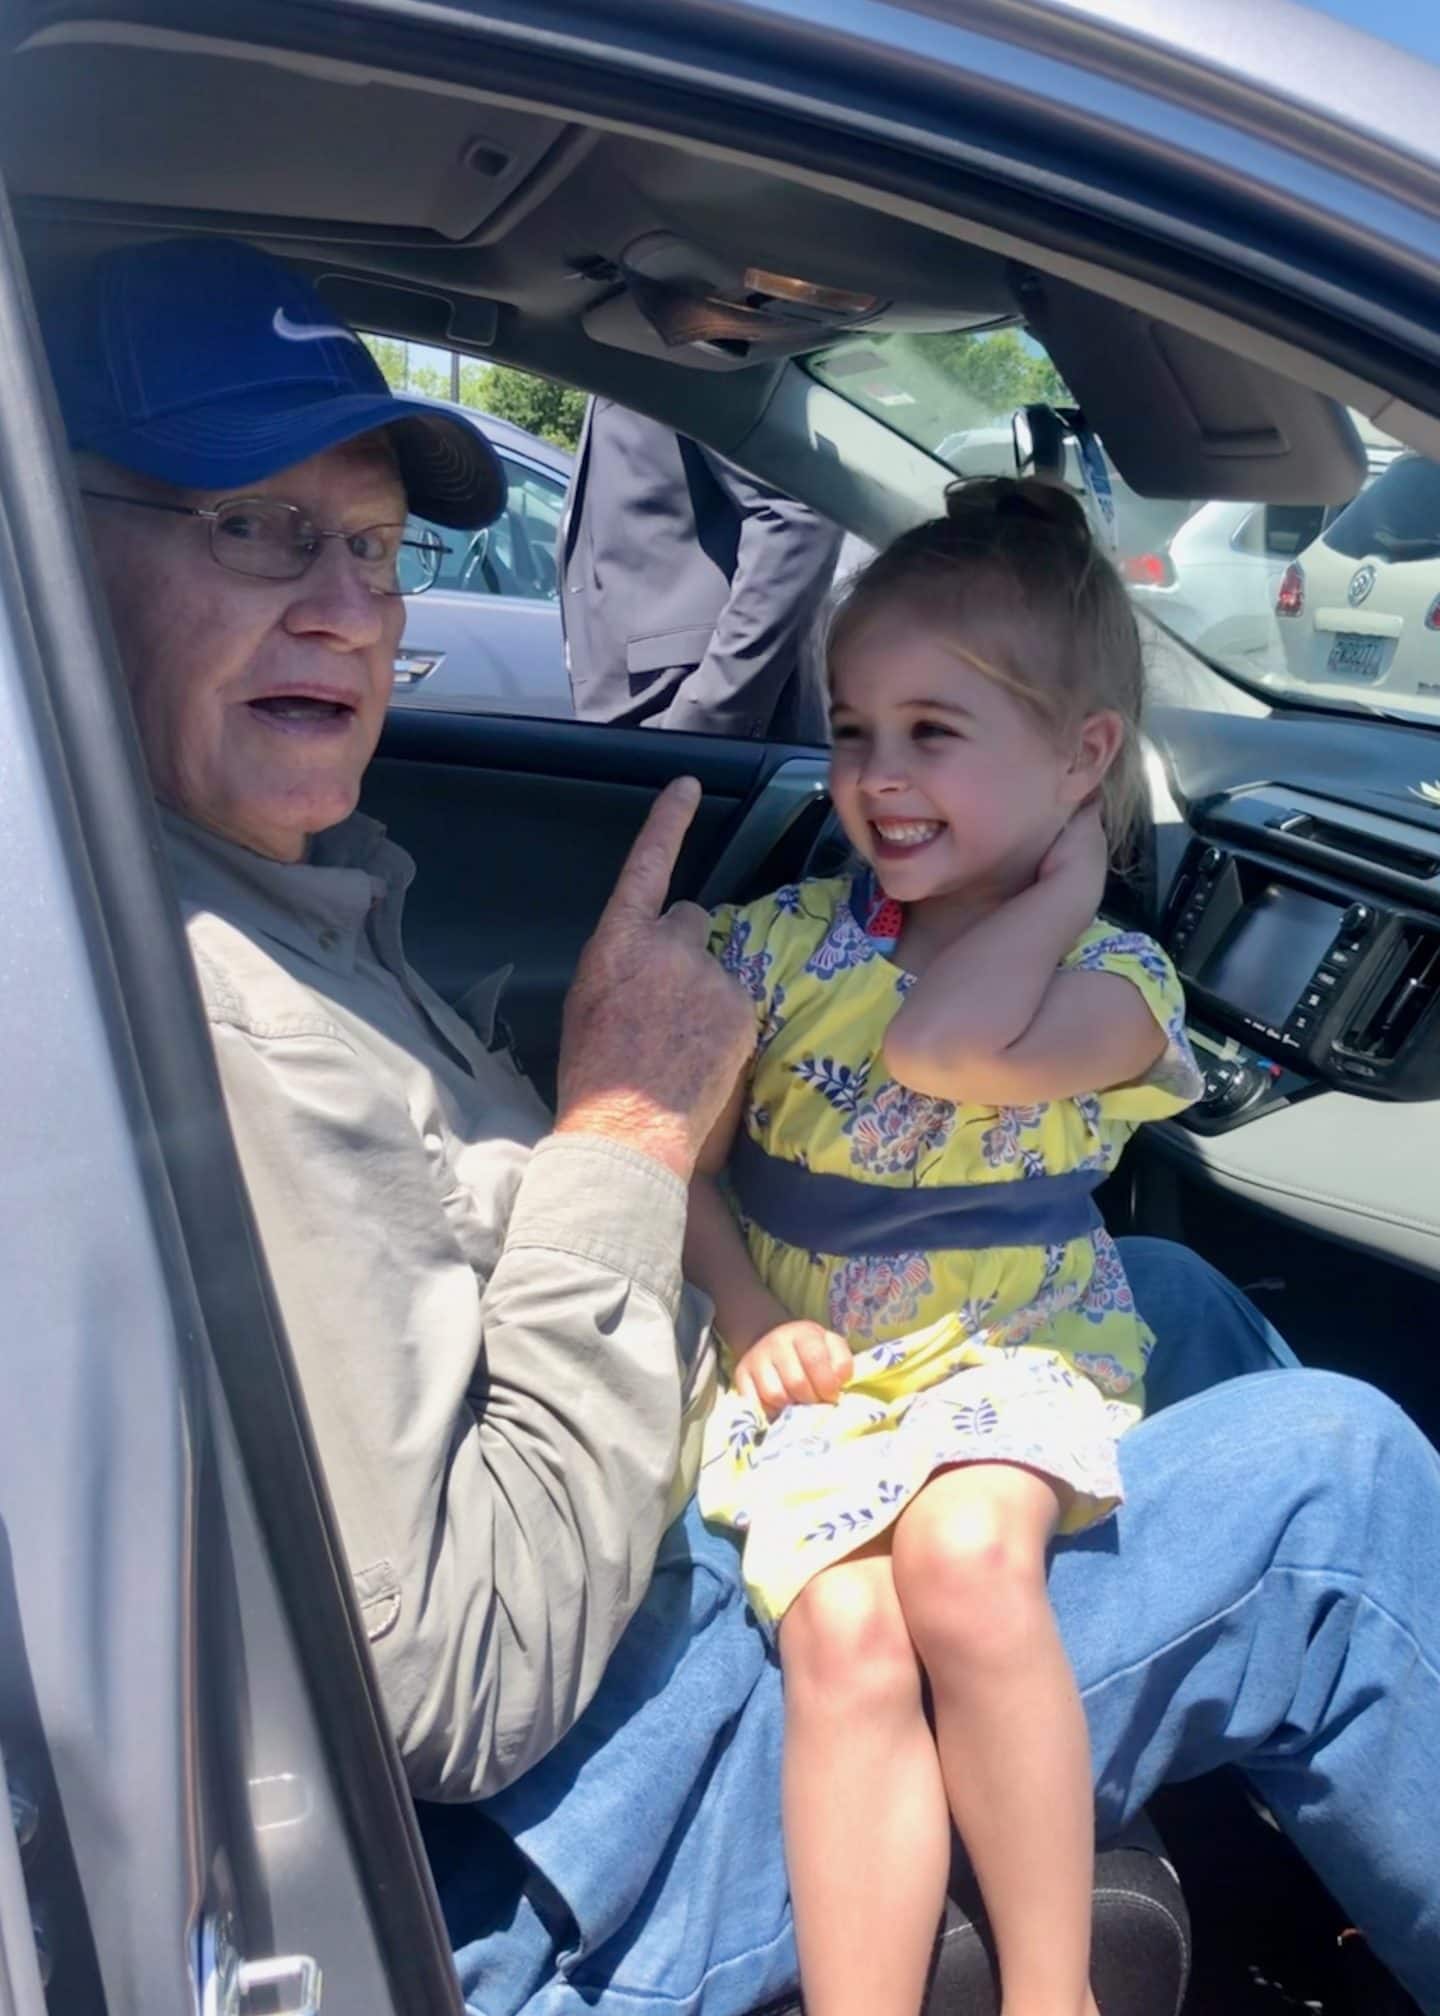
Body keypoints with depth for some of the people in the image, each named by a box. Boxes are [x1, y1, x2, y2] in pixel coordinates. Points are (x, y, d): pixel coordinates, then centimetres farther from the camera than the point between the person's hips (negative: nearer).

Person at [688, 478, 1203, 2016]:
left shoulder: (1112, 981, -4)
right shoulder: (781, 943, 3)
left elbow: (940, 1047, -27)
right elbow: (680, 1161, 7)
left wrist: (1066, 876, -13)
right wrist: (752, 1315, -9)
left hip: (1013, 1346, -2)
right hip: (809, 1363, 2)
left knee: (962, 1554, -31)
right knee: (844, 1638, -24)